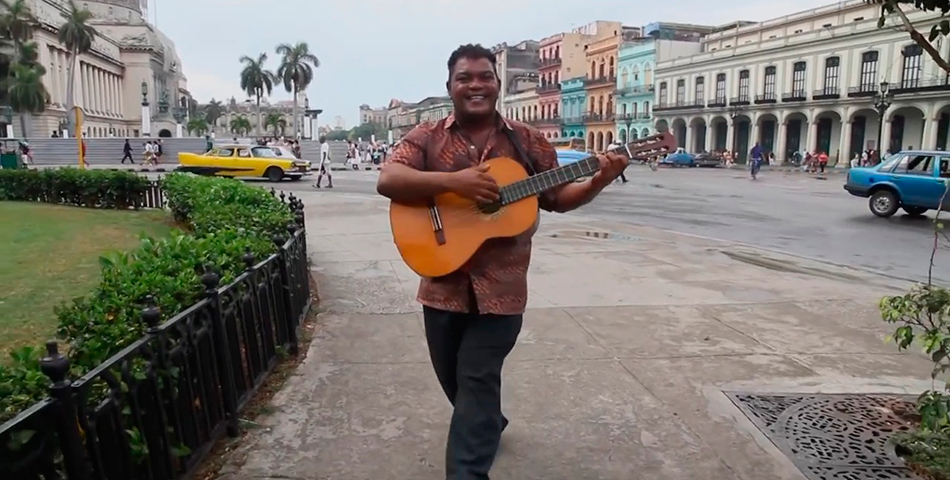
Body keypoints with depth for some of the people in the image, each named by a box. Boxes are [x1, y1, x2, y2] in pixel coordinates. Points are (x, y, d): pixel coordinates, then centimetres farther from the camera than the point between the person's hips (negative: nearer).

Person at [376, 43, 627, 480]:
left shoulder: (527, 141, 4)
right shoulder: (427, 138, 1)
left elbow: (557, 198, 10)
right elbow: (387, 181, -14)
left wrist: (599, 181, -9)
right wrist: (453, 181, -26)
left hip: (500, 286, -2)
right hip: (443, 284, 2)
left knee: (477, 383, -2)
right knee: (453, 378, 18)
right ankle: (488, 425, 48)